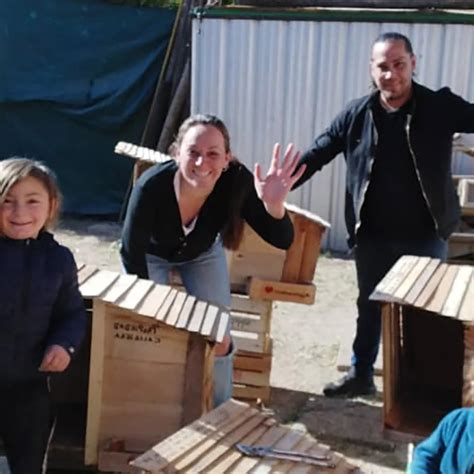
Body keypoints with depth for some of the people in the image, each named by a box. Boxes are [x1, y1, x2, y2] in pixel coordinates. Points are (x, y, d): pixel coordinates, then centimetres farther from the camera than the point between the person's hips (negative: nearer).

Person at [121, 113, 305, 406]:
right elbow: (131, 252, -25)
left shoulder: (236, 181, -37)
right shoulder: (151, 186, -41)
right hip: (152, 254, -1)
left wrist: (274, 205, -57)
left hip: (203, 253, 2)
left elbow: (282, 241, -36)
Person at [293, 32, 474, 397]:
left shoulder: (441, 107, -7)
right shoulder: (357, 114, -3)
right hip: (372, 236, 2)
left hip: (425, 235, -1)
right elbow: (316, 155, 1)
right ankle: (360, 375, 33)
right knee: (369, 306, 17)